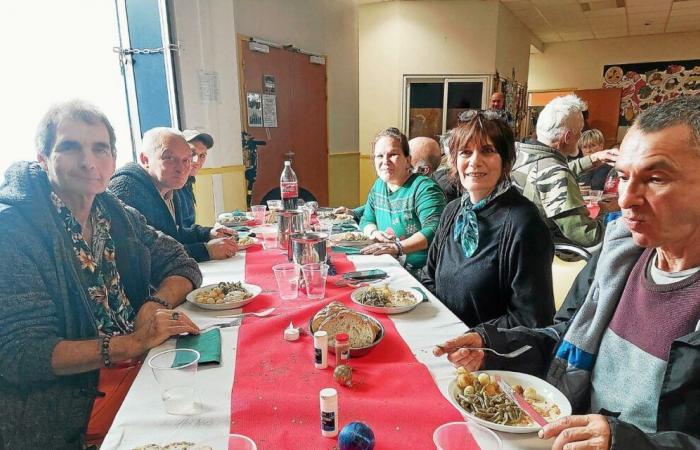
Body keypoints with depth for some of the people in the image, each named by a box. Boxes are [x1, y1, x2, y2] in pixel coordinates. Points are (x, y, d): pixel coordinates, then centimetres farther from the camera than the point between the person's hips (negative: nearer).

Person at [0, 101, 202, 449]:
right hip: (67, 411, -6)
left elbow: (181, 264, 9)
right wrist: (132, 343, -25)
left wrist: (157, 303, -12)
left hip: (145, 368, 6)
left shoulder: (116, 215, 6)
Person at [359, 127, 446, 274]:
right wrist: (374, 232, -4)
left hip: (420, 272, -7)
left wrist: (397, 247, -35)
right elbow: (366, 220, 20)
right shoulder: (378, 185, 12)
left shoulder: (424, 188, -12)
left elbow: (434, 230, -24)